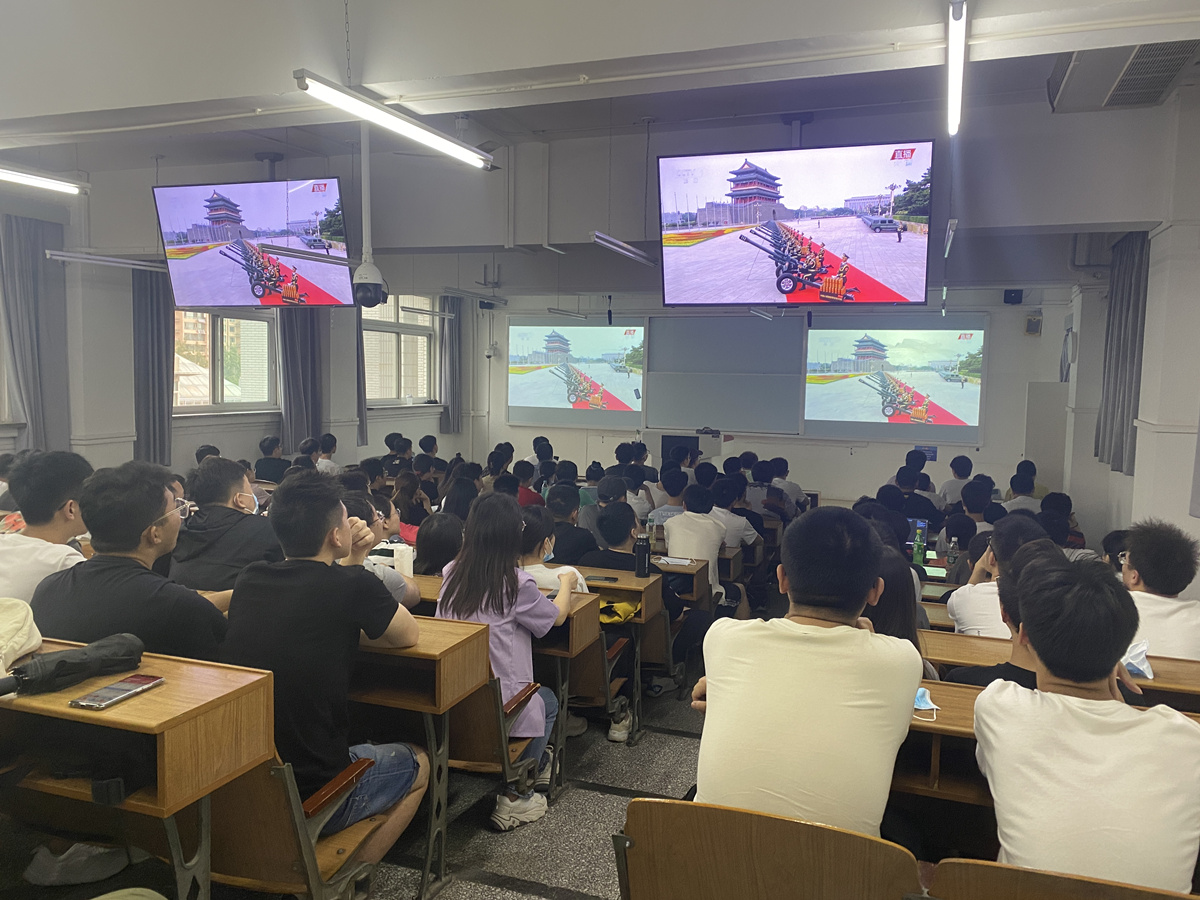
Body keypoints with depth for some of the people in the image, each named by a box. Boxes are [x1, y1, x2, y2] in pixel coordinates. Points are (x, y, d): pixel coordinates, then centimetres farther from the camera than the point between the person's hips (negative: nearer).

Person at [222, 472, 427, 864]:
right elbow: (409, 635, 3)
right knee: (418, 764, 22)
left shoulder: (249, 579, 0)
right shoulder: (354, 585, -18)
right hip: (310, 795, -6)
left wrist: (353, 560, 8)